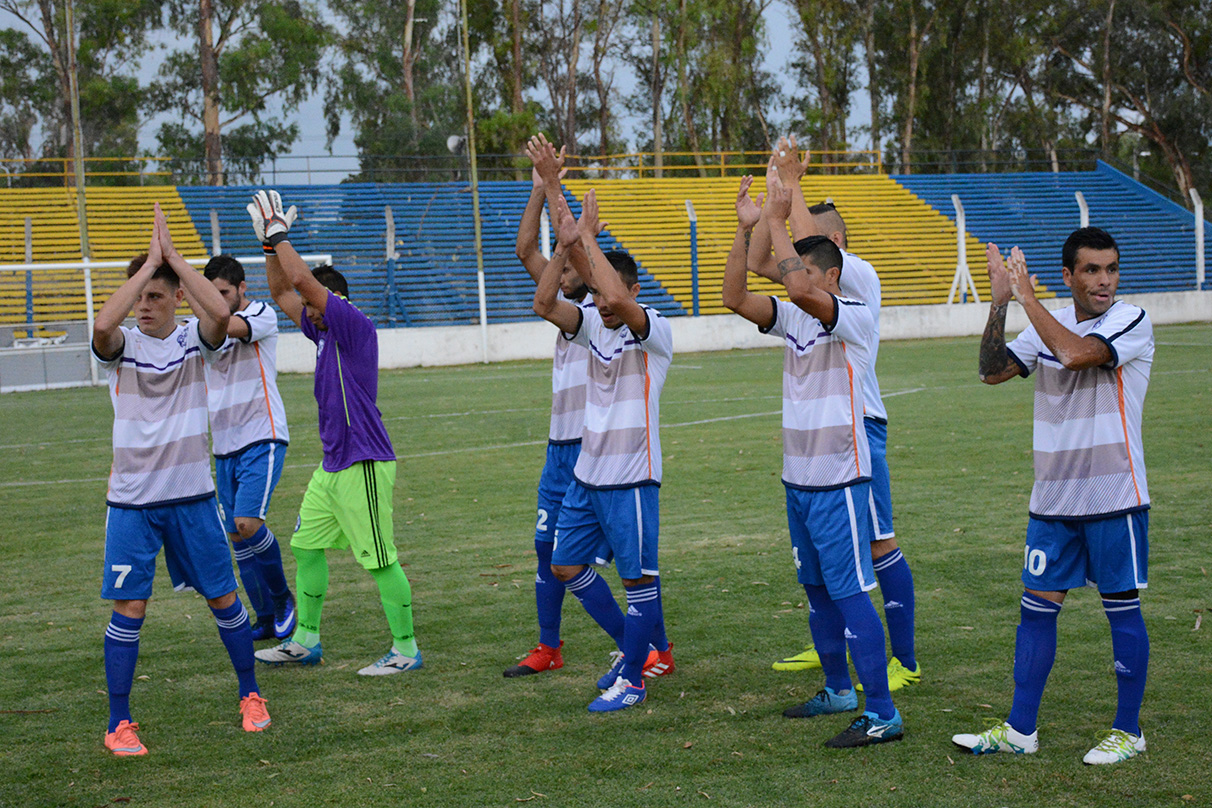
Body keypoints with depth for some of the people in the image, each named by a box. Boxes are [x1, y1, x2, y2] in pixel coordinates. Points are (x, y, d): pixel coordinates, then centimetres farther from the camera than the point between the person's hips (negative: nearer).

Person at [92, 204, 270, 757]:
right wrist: (149, 262, -24)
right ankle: (119, 724, 7)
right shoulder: (121, 344, -4)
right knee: (129, 608, -3)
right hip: (131, 500, -1)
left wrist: (172, 255, -22)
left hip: (192, 494, 1)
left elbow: (220, 313, -25)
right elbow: (102, 324, -29)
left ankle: (250, 696, 27)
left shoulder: (194, 340, -2)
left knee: (224, 599, 8)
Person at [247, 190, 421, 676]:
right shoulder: (323, 332, 13)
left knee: (380, 559, -7)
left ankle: (406, 649, -1)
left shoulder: (354, 326, -12)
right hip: (332, 464, 10)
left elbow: (302, 279, -20)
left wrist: (279, 234, -9)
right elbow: (281, 292, 22)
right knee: (307, 545, 14)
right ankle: (305, 641, 23)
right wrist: (270, 243, 12)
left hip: (363, 463, -10)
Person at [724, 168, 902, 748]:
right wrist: (745, 229, -8)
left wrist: (776, 220, -23)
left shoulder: (854, 317, -12)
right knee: (817, 590, 16)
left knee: (850, 593, -10)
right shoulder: (793, 319, 9)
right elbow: (734, 298, -1)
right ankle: (838, 689, 30)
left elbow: (801, 291, -30)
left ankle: (882, 714, -8)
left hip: (839, 482, -8)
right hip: (798, 479, 8)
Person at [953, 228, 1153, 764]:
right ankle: (1020, 731, 15)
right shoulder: (1050, 324, 9)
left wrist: (1027, 296, -17)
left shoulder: (1132, 322, -10)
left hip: (1114, 498, -5)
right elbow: (992, 371, 3)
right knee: (1037, 608, 7)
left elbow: (1075, 354, -26)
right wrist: (1000, 302, -7)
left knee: (1122, 610, 3)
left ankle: (1128, 731, 15)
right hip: (1053, 498, 6)